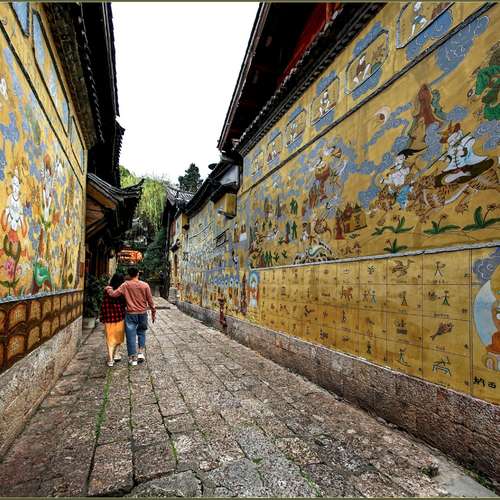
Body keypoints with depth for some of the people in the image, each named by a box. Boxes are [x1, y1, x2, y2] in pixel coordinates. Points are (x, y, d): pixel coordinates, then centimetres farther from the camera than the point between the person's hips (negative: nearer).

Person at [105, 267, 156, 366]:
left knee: (131, 335, 8)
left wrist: (108, 288, 15)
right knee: (141, 333, 21)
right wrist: (153, 313, 9)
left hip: (131, 314, -1)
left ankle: (133, 358, 14)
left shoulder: (125, 285, -7)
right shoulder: (145, 285, -5)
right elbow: (150, 301, -1)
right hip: (143, 313, 1)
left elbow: (113, 294, -6)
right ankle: (141, 353, 12)